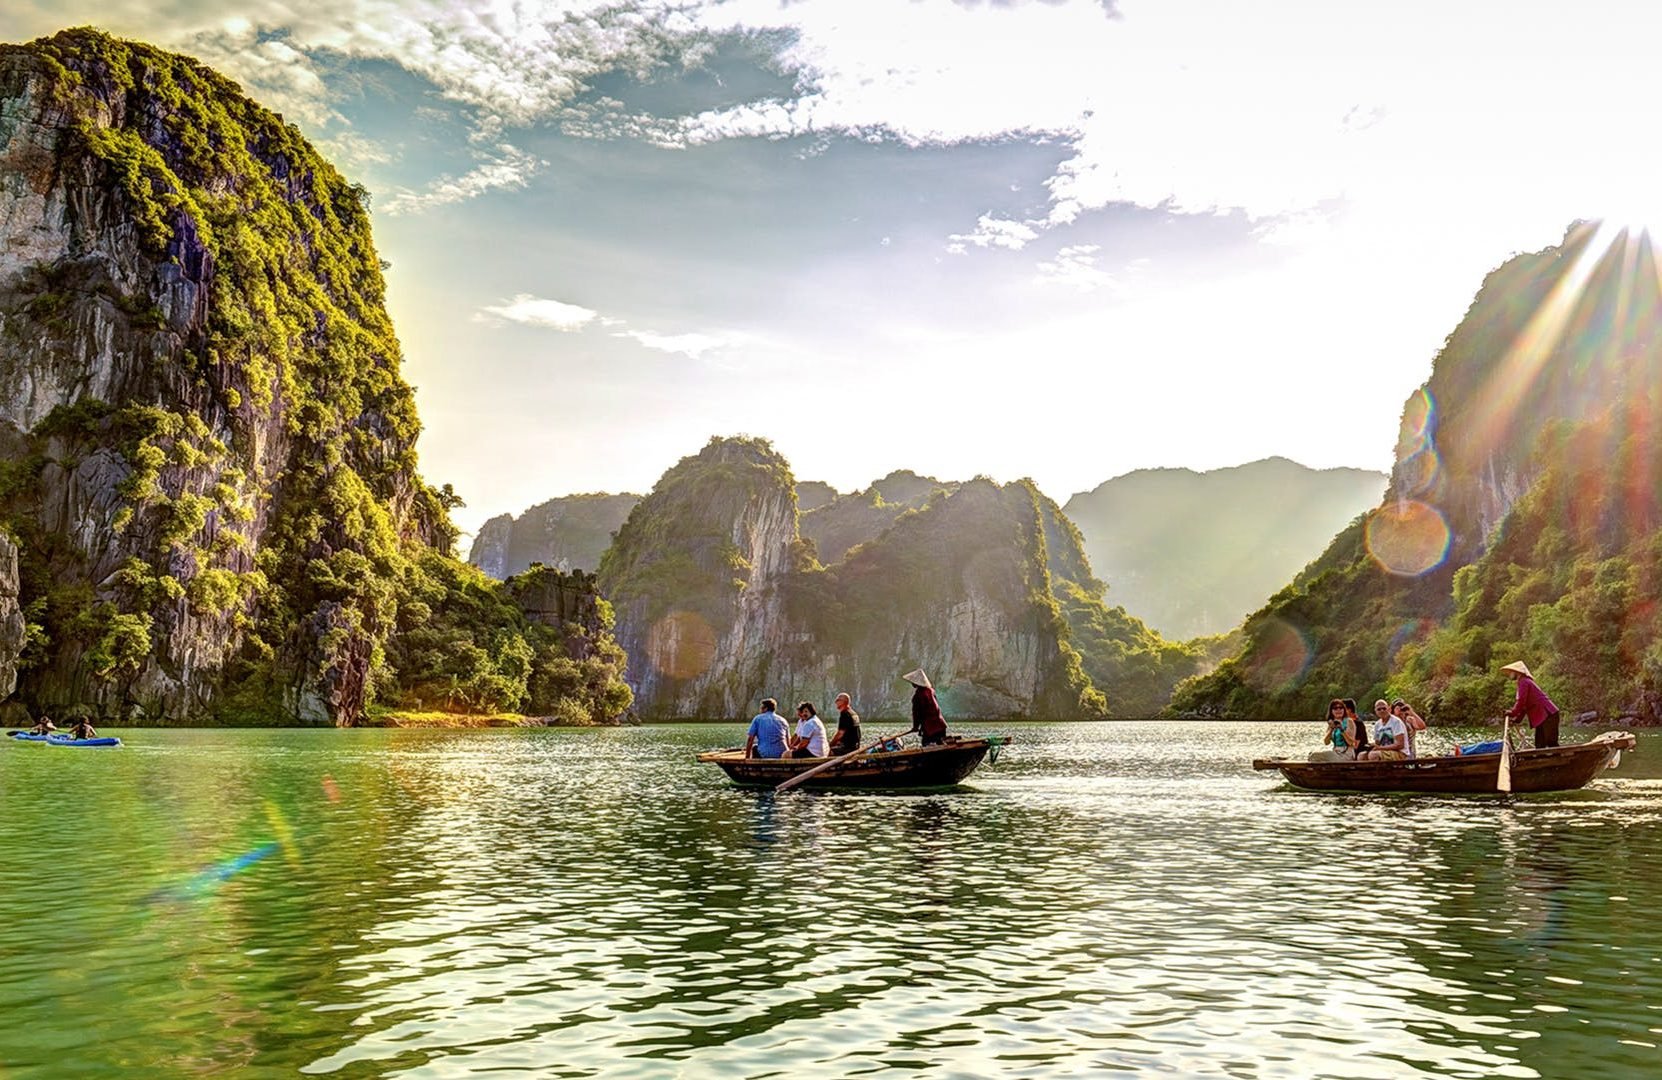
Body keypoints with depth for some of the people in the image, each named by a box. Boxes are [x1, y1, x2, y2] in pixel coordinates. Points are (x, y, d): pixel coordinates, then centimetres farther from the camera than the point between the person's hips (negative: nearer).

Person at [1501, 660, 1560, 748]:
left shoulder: (1523, 682, -9)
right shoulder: (1526, 682, 23)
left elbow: (1521, 701, -18)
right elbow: (1525, 704, 23)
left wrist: (1512, 713, -8)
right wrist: (1517, 719, 15)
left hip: (1547, 714, -10)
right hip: (1542, 717, 10)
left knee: (1551, 742, -14)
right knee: (1539, 744, 8)